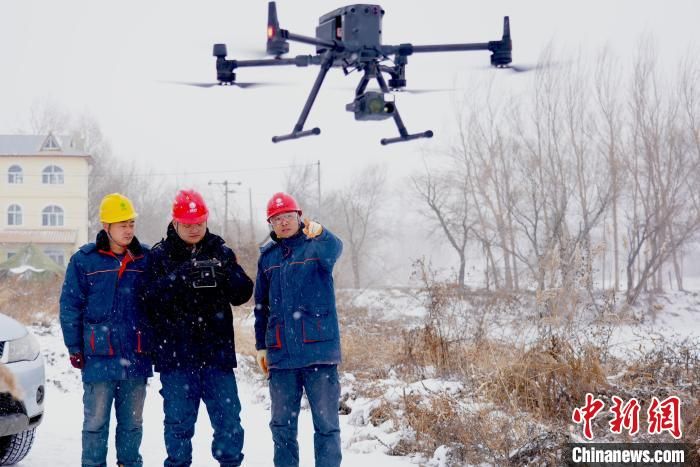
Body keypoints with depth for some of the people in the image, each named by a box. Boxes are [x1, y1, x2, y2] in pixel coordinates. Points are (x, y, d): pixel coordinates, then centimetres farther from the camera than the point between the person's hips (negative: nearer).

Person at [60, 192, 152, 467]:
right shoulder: (84, 260, -2)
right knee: (96, 421, 1)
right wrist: (75, 349, -2)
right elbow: (70, 306, 1)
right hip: (100, 357, -3)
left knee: (133, 422, 11)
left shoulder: (145, 259, 5)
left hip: (136, 358, 3)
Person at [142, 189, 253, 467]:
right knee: (179, 421, 6)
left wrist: (225, 274, -18)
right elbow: (152, 298, -12)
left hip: (217, 351, 2)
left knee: (228, 417, 4)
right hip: (175, 353, -2)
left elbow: (243, 294, 2)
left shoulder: (221, 252, 8)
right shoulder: (160, 255, 1)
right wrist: (181, 277, -26)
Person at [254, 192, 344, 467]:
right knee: (282, 424, 10)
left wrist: (319, 233, -48)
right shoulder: (267, 256, 13)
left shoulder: (317, 246, 0)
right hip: (281, 354, 4)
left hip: (319, 349, -4)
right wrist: (261, 345, 14)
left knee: (326, 421, -1)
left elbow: (333, 251, -26)